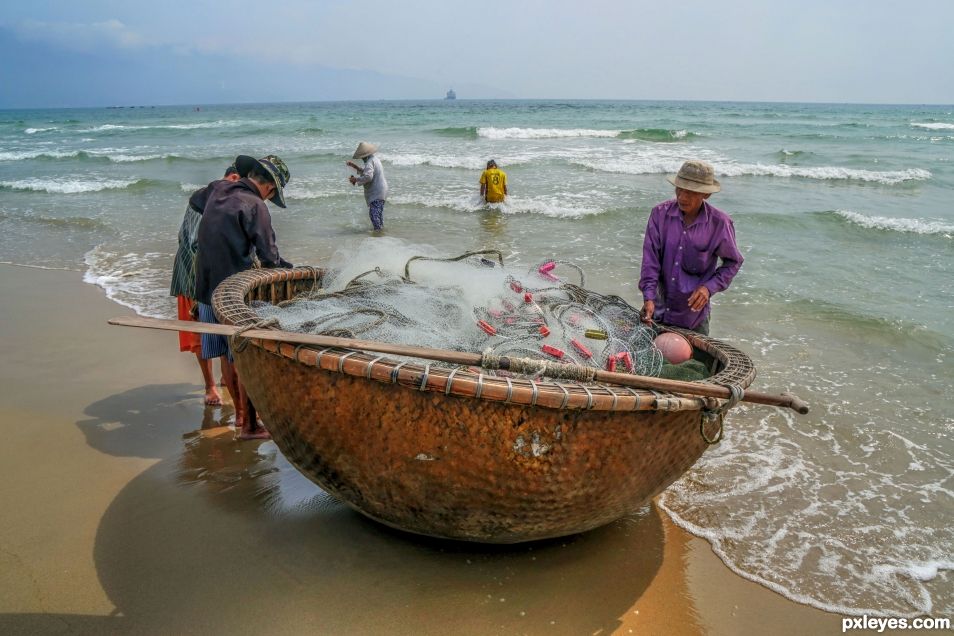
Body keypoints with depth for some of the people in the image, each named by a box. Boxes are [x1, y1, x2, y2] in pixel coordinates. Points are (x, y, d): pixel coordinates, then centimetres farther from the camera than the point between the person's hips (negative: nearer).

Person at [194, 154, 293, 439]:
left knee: (227, 355, 17)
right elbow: (270, 260, -16)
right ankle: (249, 426, 9)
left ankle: (239, 413, 31)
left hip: (207, 288, 7)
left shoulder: (216, 190, 6)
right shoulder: (255, 206, -15)